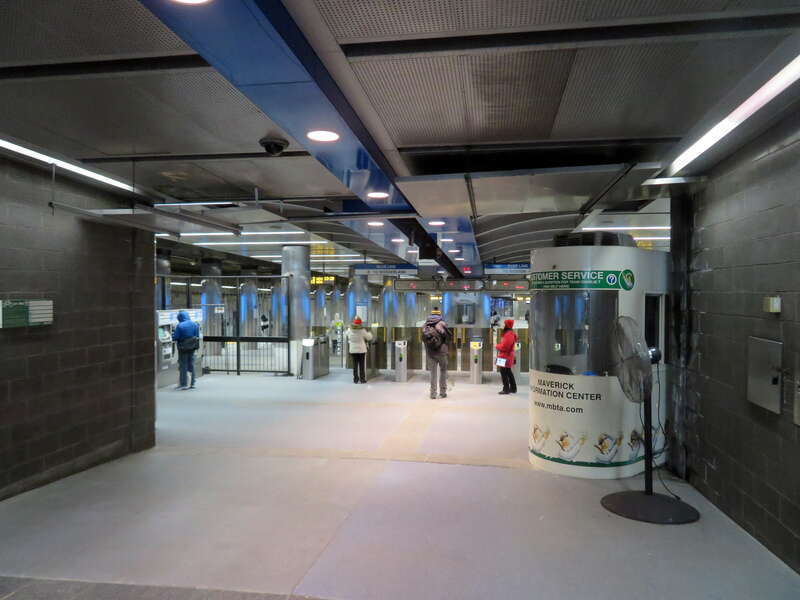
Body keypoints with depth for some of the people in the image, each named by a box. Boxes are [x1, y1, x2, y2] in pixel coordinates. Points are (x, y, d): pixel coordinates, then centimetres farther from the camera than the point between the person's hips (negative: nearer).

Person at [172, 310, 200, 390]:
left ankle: (184, 384, 5)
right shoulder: (195, 324, 1)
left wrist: (173, 334, 9)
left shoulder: (180, 326, -15)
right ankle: (192, 383, 17)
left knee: (183, 365, 4)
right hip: (192, 347, 5)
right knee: (191, 365, 12)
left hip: (183, 348, -5)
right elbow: (197, 336, 5)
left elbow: (175, 338, -12)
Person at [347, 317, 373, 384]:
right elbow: (369, 338, -2)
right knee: (362, 365, 4)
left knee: (355, 365, 8)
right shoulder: (362, 331, -12)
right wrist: (369, 333, 18)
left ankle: (355, 379, 9)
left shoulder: (349, 330, -4)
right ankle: (362, 379, 7)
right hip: (361, 350, -2)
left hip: (353, 350, 3)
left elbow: (348, 339, 12)